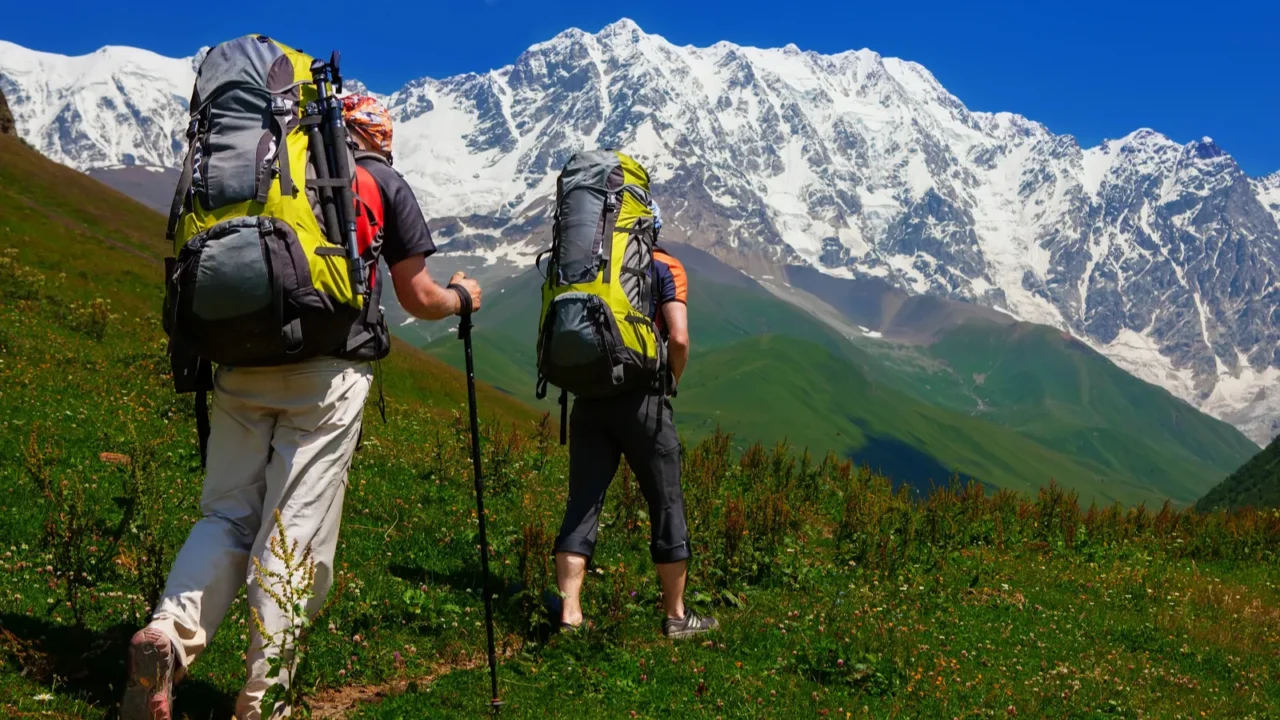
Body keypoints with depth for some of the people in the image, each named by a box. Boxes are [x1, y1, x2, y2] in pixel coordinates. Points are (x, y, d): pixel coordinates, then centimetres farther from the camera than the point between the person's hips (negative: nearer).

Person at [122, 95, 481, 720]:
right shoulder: (384, 182, 8)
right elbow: (419, 300, 9)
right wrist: (462, 295, 29)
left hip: (241, 362, 4)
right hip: (327, 373, -3)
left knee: (228, 514, 12)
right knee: (296, 531, 0)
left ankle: (169, 634, -11)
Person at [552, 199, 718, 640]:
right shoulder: (665, 268, 0)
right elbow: (678, 338, -12)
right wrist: (671, 382, 4)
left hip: (589, 399, 3)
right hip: (642, 400, -3)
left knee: (582, 504, 7)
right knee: (666, 504, 9)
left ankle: (569, 614, 3)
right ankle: (676, 616, 17)